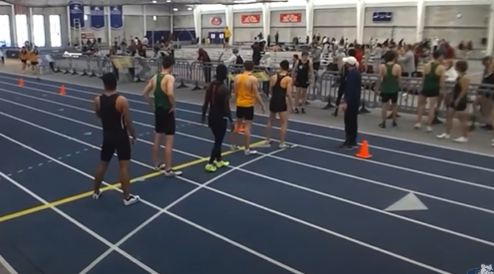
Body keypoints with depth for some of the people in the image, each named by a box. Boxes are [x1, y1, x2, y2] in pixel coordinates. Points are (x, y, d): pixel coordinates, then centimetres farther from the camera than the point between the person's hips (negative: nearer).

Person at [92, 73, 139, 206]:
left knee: (103, 164, 18)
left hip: (107, 137, 4)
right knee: (123, 166, 1)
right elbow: (128, 122, -14)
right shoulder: (122, 100, -18)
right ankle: (127, 197, 8)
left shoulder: (98, 100, -5)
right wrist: (133, 135, -1)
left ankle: (96, 192, 32)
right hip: (121, 137, -4)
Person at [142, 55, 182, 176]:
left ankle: (157, 164, 31)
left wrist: (153, 105, 15)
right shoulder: (170, 77, -16)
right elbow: (170, 93, -33)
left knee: (157, 139, 18)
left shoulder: (155, 77, 7)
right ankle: (168, 169, 5)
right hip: (167, 111, -8)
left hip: (158, 110, 8)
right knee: (169, 141, 0)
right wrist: (174, 106, -18)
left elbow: (145, 93, 11)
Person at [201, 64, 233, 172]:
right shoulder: (225, 89, -18)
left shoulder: (210, 86, 2)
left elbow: (206, 104, 5)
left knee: (217, 140, 21)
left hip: (211, 117, 7)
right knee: (218, 141, 5)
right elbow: (226, 107, -19)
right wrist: (231, 120, -10)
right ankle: (209, 164, 5)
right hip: (220, 118, -7)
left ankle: (219, 161, 33)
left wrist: (203, 116, 17)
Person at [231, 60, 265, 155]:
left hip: (239, 104, 6)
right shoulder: (253, 79, -16)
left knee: (237, 124, 18)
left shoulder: (237, 77, 1)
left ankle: (233, 145, 29)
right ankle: (247, 149, 2)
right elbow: (256, 95, -15)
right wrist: (262, 105, -4)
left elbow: (235, 92, 8)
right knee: (247, 127, -2)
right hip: (249, 105, -6)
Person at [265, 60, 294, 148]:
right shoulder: (288, 79, -10)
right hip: (281, 102, -5)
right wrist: (291, 105, -5)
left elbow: (270, 90, 7)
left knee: (270, 121, 21)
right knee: (284, 123, 5)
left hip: (273, 100, 5)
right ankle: (282, 143, 5)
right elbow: (288, 94, -13)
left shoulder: (273, 77, 3)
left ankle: (267, 139, 31)